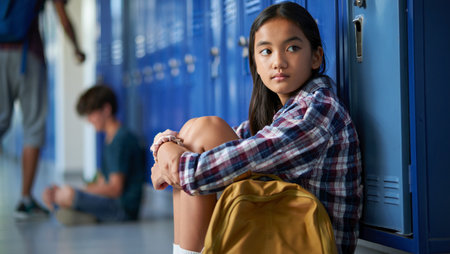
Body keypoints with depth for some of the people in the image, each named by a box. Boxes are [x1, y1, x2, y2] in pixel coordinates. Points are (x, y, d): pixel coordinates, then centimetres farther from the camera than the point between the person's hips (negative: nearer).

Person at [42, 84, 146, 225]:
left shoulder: (122, 139, -14)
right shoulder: (109, 140, 18)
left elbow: (115, 189, -19)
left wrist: (73, 192, -17)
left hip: (124, 207, -11)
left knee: (67, 194, -32)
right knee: (49, 194, 12)